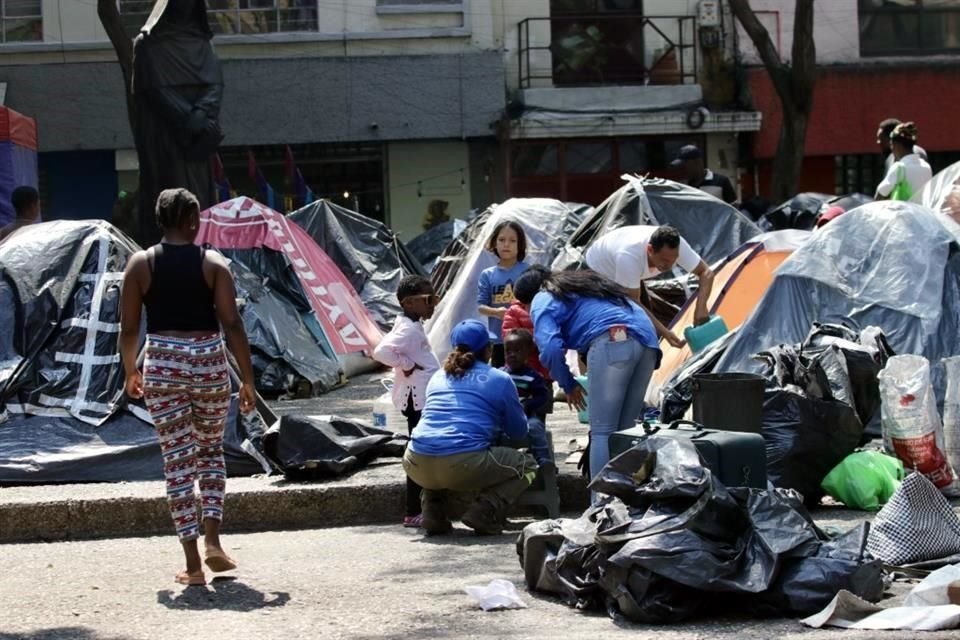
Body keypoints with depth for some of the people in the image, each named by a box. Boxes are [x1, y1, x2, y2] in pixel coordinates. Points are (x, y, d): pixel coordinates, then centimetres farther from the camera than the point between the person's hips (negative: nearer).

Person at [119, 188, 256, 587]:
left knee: (177, 460, 4)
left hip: (162, 364, 0)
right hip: (208, 362, 0)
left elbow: (129, 328, 2)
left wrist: (130, 372, 17)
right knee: (211, 450, 20)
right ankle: (212, 540, 7)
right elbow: (232, 325, -7)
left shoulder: (141, 263, 0)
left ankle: (192, 561, 2)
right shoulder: (213, 263, -3)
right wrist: (247, 379, -1)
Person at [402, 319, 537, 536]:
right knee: (526, 465, 19)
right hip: (464, 465, -5)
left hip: (418, 467, 5)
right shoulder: (500, 380, 10)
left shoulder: (438, 377, 23)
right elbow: (519, 432, 18)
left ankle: (434, 514, 15)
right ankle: (483, 514, -3)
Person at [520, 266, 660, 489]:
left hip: (612, 340, -7)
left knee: (602, 432, -5)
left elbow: (550, 348, -3)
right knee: (625, 431, 11)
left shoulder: (543, 300, 13)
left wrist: (568, 385, 11)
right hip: (647, 340, 7)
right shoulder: (584, 284, 38)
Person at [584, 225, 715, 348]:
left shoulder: (676, 246, -33)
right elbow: (633, 303, -38)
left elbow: (706, 272, -23)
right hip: (598, 273, -6)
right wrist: (664, 332, -45)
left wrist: (701, 307, -42)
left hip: (630, 275, 6)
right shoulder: (629, 256, -48)